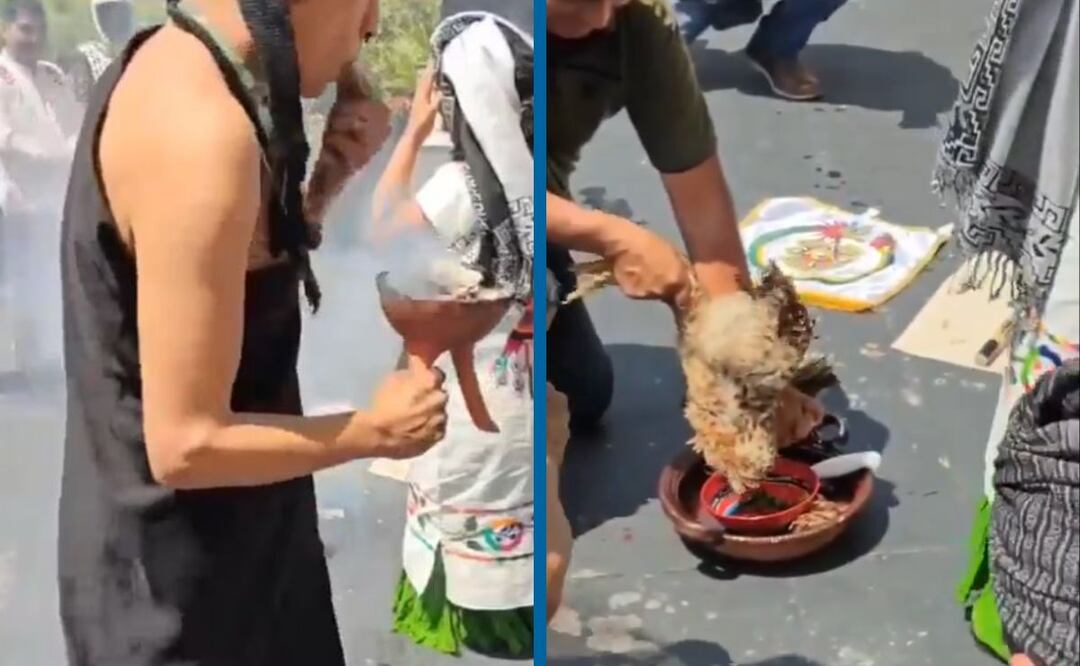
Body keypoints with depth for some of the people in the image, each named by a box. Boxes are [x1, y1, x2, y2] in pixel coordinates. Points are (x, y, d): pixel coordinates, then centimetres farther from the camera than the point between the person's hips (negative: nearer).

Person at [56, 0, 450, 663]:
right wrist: (375, 429, -14)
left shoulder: (174, 66, 2)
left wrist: (333, 171, -1)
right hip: (177, 590, -9)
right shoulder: (199, 129, -28)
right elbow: (186, 443, -27)